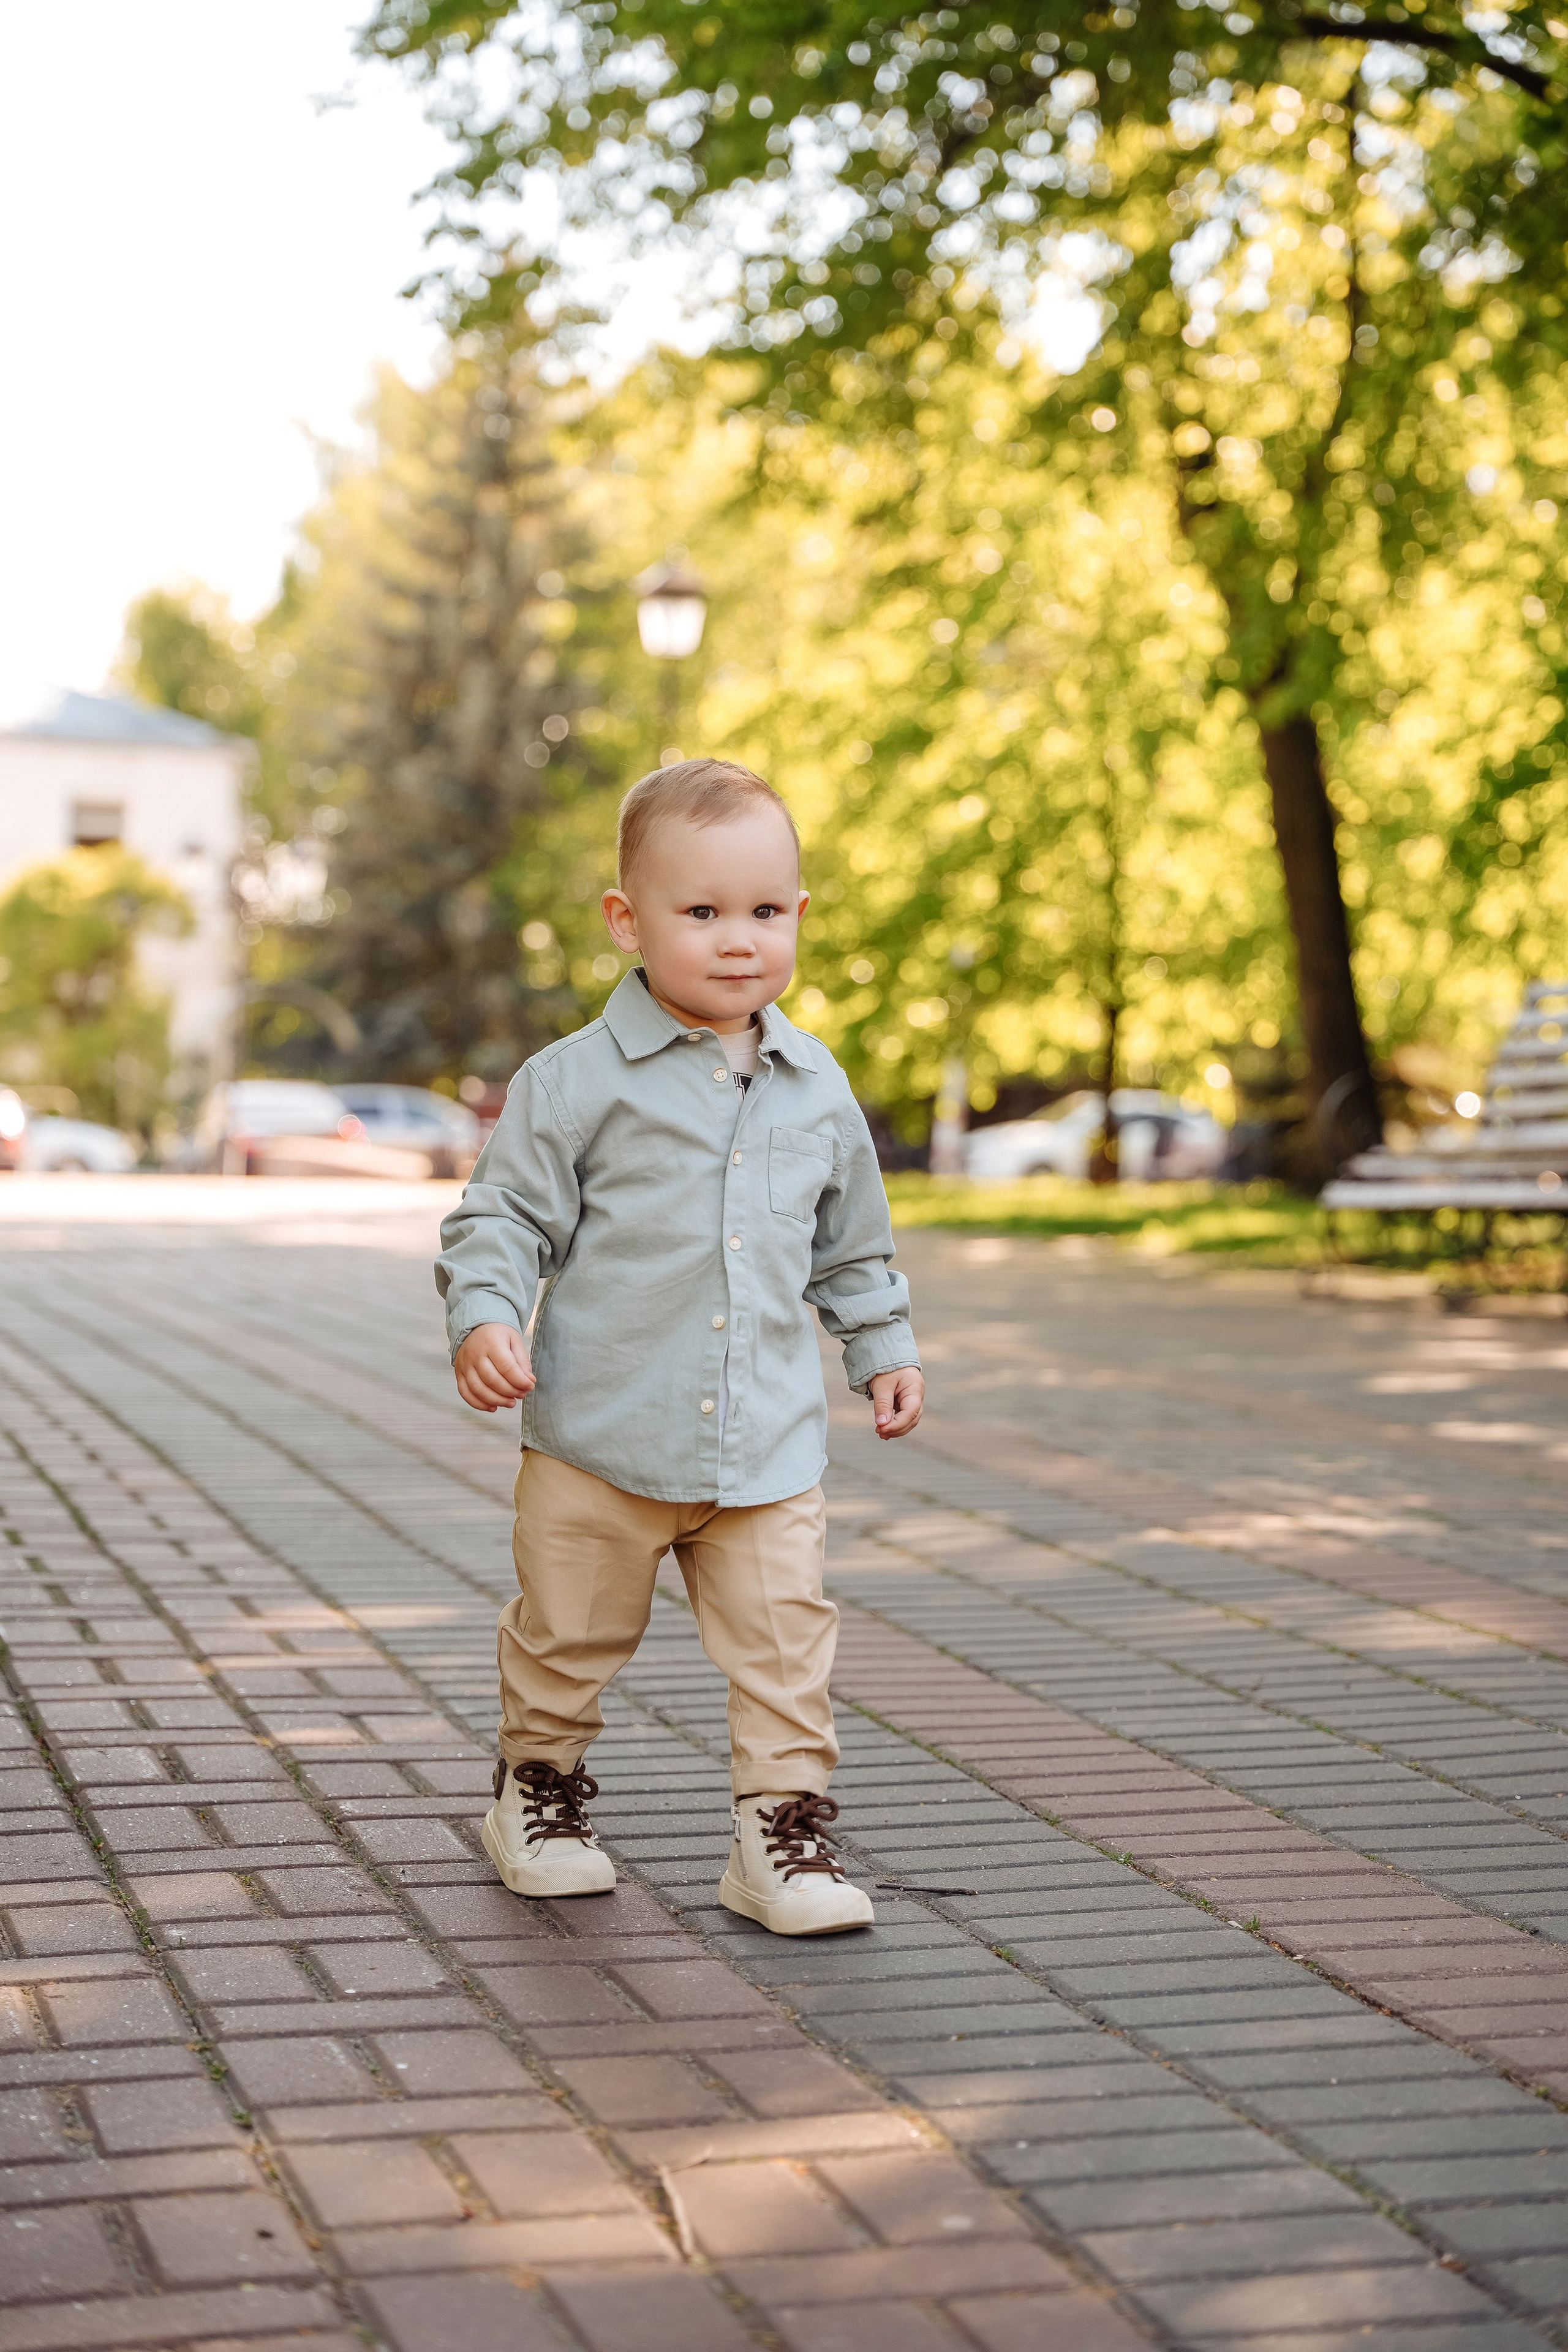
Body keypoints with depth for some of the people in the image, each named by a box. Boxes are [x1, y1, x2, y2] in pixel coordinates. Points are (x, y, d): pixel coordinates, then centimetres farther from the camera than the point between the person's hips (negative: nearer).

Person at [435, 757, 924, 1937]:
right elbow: (504, 1213, -5)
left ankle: (783, 1824, 10)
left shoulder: (817, 1089, 7)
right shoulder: (577, 1079, -8)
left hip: (769, 1443, 3)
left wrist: (885, 1347, 21)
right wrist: (484, 1318, -20)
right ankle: (540, 1786, 34)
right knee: (569, 1632, 13)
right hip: (601, 1438, -2)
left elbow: (852, 1241, 21)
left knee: (785, 1640, -1)